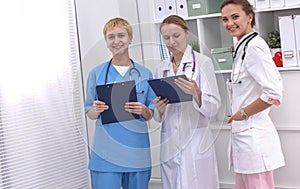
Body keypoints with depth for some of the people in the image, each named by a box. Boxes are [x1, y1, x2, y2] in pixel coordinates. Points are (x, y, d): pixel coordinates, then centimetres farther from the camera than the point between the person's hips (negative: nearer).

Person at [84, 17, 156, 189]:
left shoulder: (145, 74, 8)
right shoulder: (97, 73, 5)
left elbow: (150, 116, 11)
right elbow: (90, 114, 9)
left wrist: (143, 110, -11)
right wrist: (97, 110, -13)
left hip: (137, 153, 1)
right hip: (105, 154, -1)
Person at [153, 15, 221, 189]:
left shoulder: (203, 62, -1)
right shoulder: (161, 69, 13)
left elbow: (213, 107, -7)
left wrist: (196, 93, -25)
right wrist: (159, 109, -6)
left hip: (196, 143, -4)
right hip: (169, 144, 4)